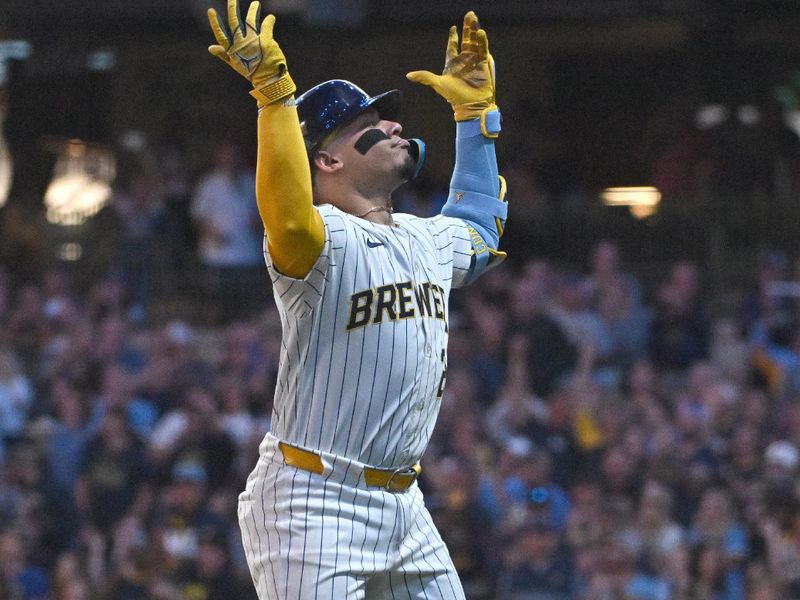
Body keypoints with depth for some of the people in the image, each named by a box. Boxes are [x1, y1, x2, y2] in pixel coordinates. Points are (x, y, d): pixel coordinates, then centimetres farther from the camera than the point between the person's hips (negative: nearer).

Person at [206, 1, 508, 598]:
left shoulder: (427, 240, 14)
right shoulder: (326, 240, -14)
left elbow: (479, 224, 37)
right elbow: (290, 220, -38)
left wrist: (475, 109, 30)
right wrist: (273, 92, -41)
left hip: (402, 503, 8)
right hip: (315, 507, -8)